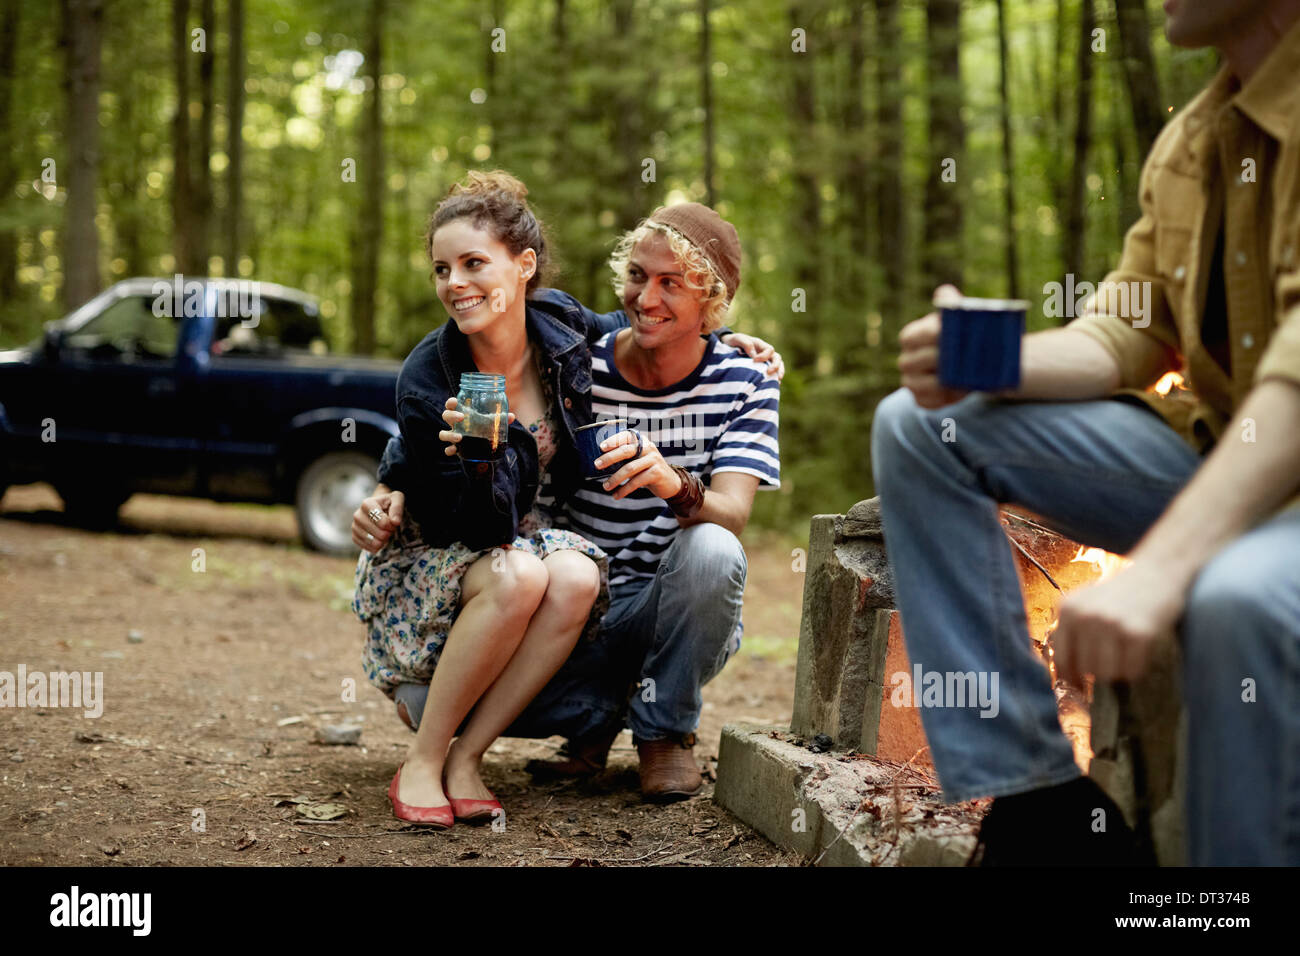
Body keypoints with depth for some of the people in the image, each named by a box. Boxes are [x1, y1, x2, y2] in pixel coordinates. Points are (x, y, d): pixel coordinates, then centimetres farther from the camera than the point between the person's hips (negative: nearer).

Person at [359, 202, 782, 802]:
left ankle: (664, 730, -7)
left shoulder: (744, 381, -6)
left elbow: (731, 516, -20)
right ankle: (598, 714, 8)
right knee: (430, 698, -21)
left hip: (680, 616, -1)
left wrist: (675, 486, -44)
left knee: (710, 549, -35)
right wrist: (391, 497, -19)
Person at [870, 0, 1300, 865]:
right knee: (918, 429, -3)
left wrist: (1161, 566, -38)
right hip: (1212, 447, 8)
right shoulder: (1188, 141, 9)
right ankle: (1035, 805, -9)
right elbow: (1123, 333, 9)